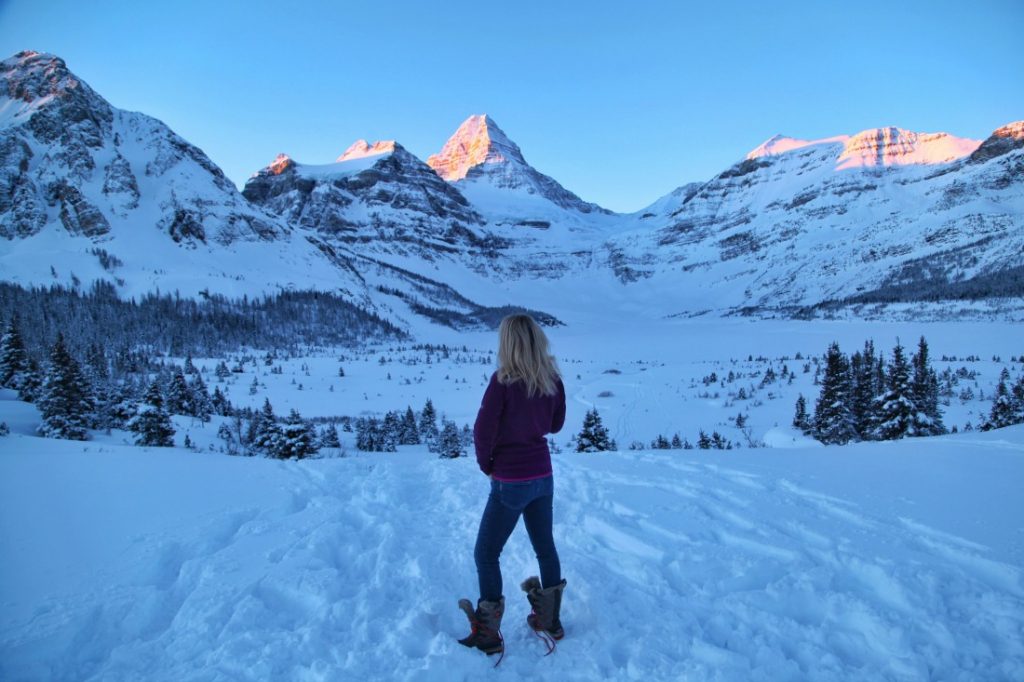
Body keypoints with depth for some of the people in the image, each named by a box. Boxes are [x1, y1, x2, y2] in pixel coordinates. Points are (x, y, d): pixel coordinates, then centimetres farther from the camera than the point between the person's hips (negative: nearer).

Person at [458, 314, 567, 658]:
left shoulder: (503, 381, -21)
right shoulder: (552, 379, -3)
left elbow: (483, 431, -17)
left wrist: (487, 465, -1)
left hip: (510, 482, -6)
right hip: (543, 476, 6)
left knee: (486, 554, 10)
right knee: (545, 547, 19)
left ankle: (488, 633, 19)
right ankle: (549, 620, 34)